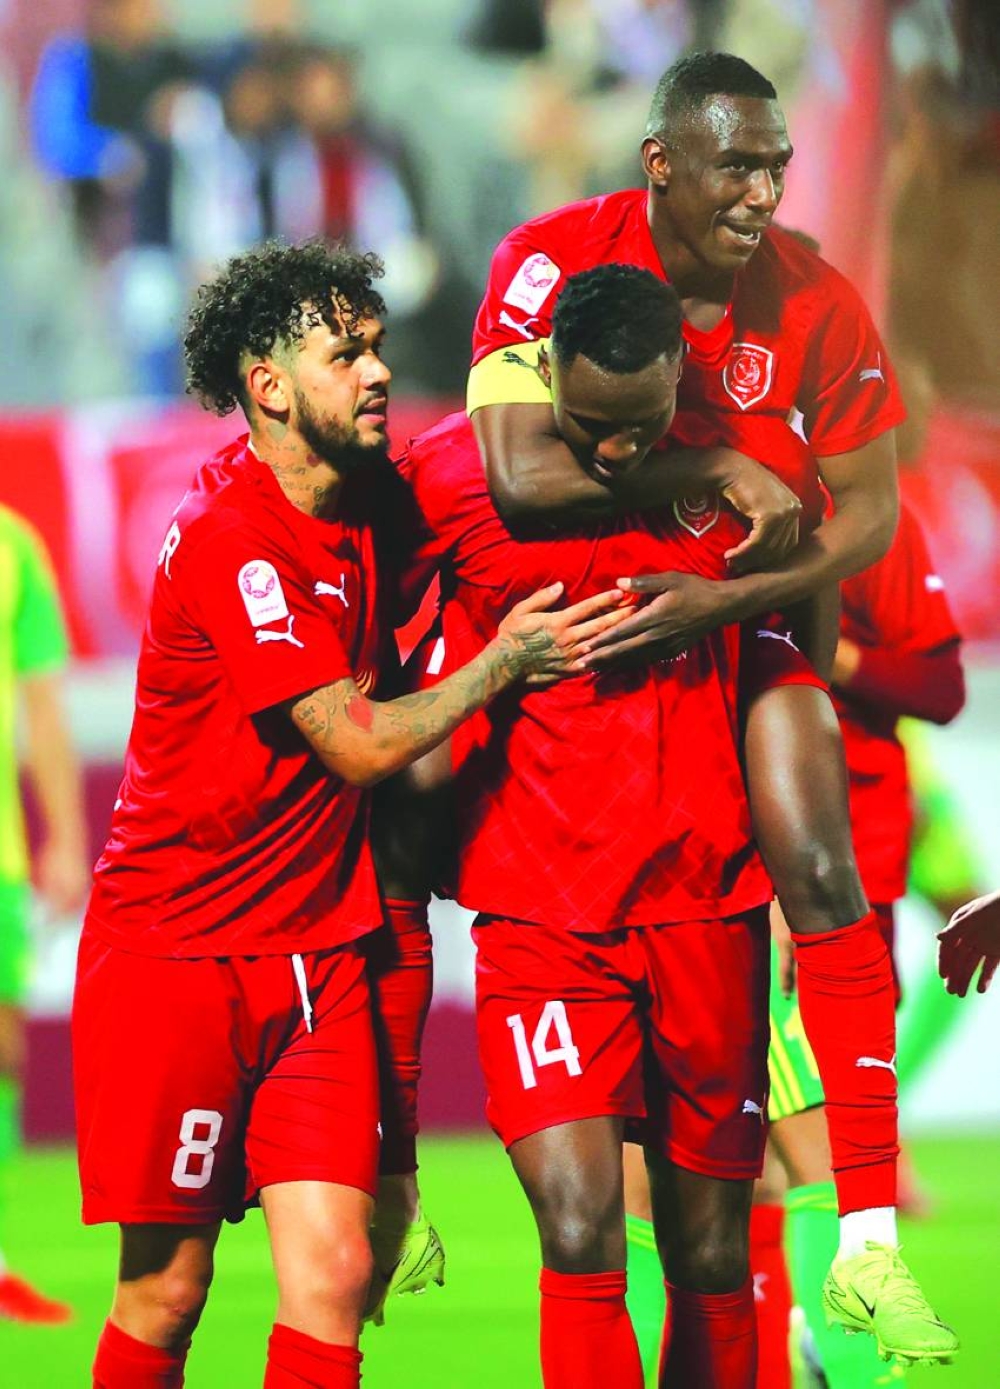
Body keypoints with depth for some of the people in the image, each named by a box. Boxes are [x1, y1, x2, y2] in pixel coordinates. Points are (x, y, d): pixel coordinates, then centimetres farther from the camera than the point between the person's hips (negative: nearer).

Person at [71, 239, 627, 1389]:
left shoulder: (366, 506, 7)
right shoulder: (225, 536, -17)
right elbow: (360, 742, -16)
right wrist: (504, 661, -4)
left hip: (316, 949, 6)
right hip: (174, 950, -6)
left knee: (332, 1269, -6)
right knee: (169, 1286, -2)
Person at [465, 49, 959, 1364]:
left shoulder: (815, 305, -14)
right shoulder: (553, 261, -19)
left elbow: (869, 512, -12)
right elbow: (521, 472, -30)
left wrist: (722, 600, -26)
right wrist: (713, 472, -27)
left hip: (751, 595, 0)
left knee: (821, 873, -17)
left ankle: (869, 1235, -13)